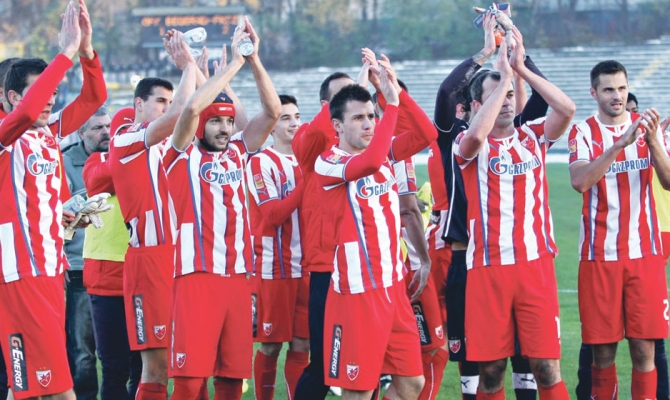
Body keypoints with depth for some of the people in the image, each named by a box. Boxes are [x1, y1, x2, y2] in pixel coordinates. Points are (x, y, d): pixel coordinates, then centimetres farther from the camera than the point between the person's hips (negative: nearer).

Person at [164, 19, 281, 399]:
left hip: (238, 275, 5)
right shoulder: (184, 155, 3)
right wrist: (235, 62, -10)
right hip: (197, 275, -5)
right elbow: (191, 108, -14)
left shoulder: (238, 152, 16)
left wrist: (255, 59, -1)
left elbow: (272, 111, 8)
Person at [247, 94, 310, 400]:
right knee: (270, 346, -1)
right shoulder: (262, 163, -6)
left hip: (306, 265, 5)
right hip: (273, 266, -5)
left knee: (302, 345, 5)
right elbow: (273, 214, -16)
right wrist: (306, 183, -17)